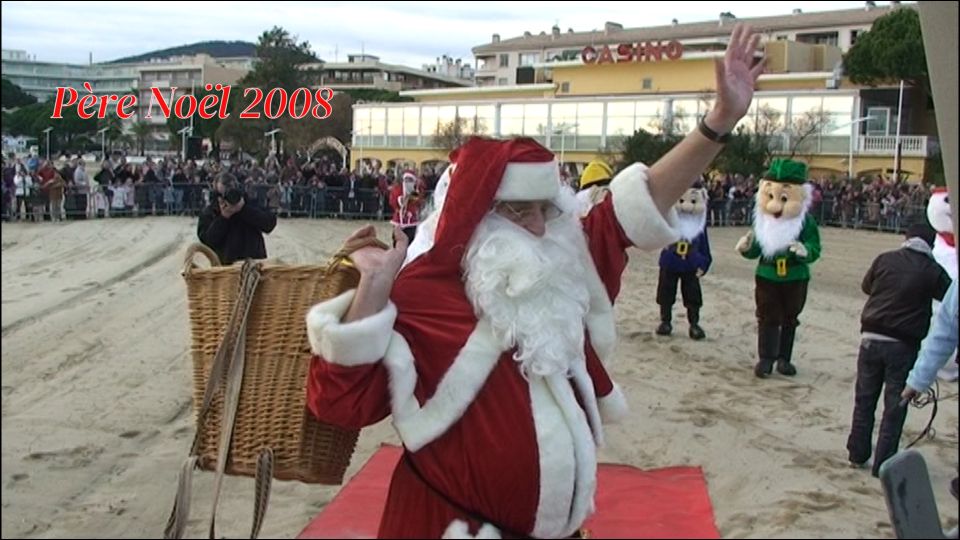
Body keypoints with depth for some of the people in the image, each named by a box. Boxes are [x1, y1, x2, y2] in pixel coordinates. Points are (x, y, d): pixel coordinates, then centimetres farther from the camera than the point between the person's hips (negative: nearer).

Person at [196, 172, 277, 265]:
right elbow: (207, 242, -11)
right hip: (224, 266, 0)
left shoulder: (251, 203, 1)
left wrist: (244, 209, -21)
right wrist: (223, 217, -19)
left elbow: (270, 223, -12)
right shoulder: (208, 213, 1)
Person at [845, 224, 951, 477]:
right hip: (903, 345, -3)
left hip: (871, 339, 3)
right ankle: (883, 463, 7)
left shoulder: (885, 259, -1)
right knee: (894, 406, 6)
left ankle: (857, 454, 22)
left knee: (864, 399, 15)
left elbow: (866, 286, 14)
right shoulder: (932, 271, -7)